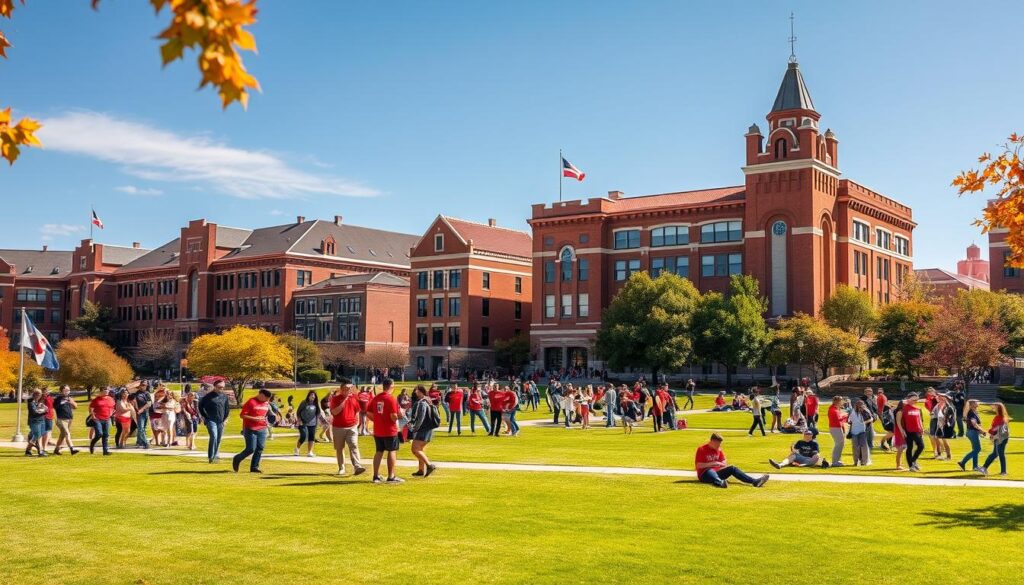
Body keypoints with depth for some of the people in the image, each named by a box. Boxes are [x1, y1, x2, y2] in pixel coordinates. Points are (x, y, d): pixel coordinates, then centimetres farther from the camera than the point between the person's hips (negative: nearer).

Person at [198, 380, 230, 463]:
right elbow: (200, 406, 5)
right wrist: (204, 417, 1)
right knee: (214, 437, -18)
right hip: (211, 420, -5)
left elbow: (226, 408, 19)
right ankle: (211, 457, -14)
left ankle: (216, 455, 25)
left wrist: (225, 418, 11)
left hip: (221, 421, 5)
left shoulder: (224, 396, 9)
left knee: (219, 439, 9)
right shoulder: (208, 396, -4)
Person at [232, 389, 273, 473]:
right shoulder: (251, 402, -10)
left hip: (262, 430, 6)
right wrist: (254, 418, -21)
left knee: (260, 448, 0)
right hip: (250, 429, -6)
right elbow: (242, 415, -12)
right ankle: (236, 459, 18)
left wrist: (266, 421, 8)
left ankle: (254, 467, 9)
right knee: (251, 449, -7)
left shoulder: (266, 403, 10)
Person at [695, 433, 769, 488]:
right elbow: (698, 465, -14)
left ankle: (754, 481, -31)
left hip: (717, 472, 7)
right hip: (704, 474, -7)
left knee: (732, 468, -15)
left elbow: (724, 463, 15)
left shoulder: (719, 450, 13)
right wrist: (713, 463, -21)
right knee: (710, 471, -41)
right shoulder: (701, 449, -6)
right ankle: (720, 483, -79)